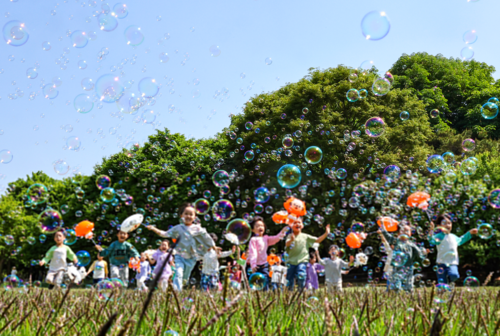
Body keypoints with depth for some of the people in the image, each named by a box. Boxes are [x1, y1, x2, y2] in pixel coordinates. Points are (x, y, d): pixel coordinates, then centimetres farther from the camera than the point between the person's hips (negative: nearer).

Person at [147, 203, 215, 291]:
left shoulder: (198, 229, -5)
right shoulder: (178, 228, -2)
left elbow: (207, 239, 4)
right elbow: (166, 234, 5)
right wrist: (154, 229, -2)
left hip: (191, 257, 1)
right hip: (180, 255, -1)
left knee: (185, 277, 12)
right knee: (178, 273, -18)